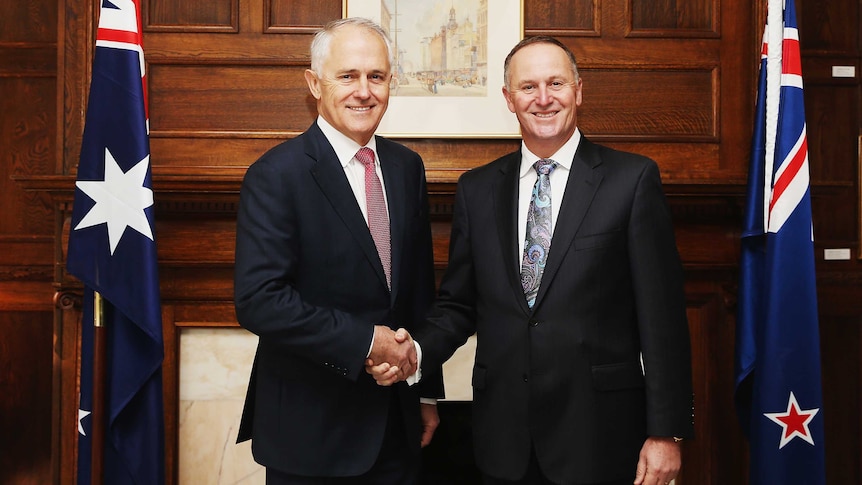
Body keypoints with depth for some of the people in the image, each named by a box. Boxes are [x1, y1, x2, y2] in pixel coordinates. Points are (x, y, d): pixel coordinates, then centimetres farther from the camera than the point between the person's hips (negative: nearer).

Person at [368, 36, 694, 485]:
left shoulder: (633, 178, -4)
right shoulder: (477, 188, 6)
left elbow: (662, 315, -6)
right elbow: (457, 304, 10)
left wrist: (666, 432, -8)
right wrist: (415, 351, -10)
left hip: (599, 433, -2)